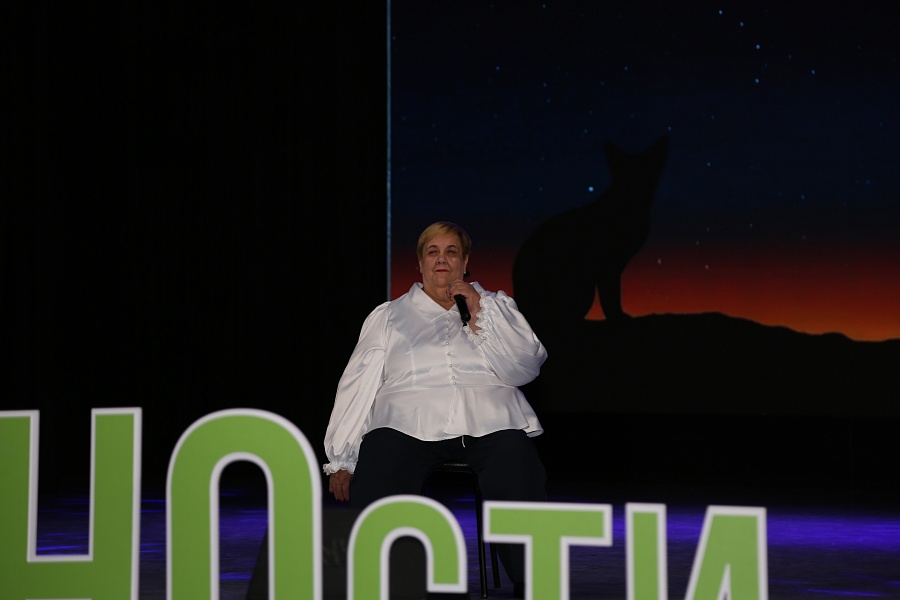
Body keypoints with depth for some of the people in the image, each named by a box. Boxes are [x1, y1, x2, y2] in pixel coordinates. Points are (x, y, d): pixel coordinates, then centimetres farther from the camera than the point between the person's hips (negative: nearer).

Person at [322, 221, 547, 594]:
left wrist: (481, 312, 2)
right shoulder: (389, 316, 24)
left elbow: (525, 369, 10)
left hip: (489, 422, 0)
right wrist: (340, 461, 5)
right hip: (408, 421, 0)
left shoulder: (497, 307, 25)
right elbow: (358, 385, 16)